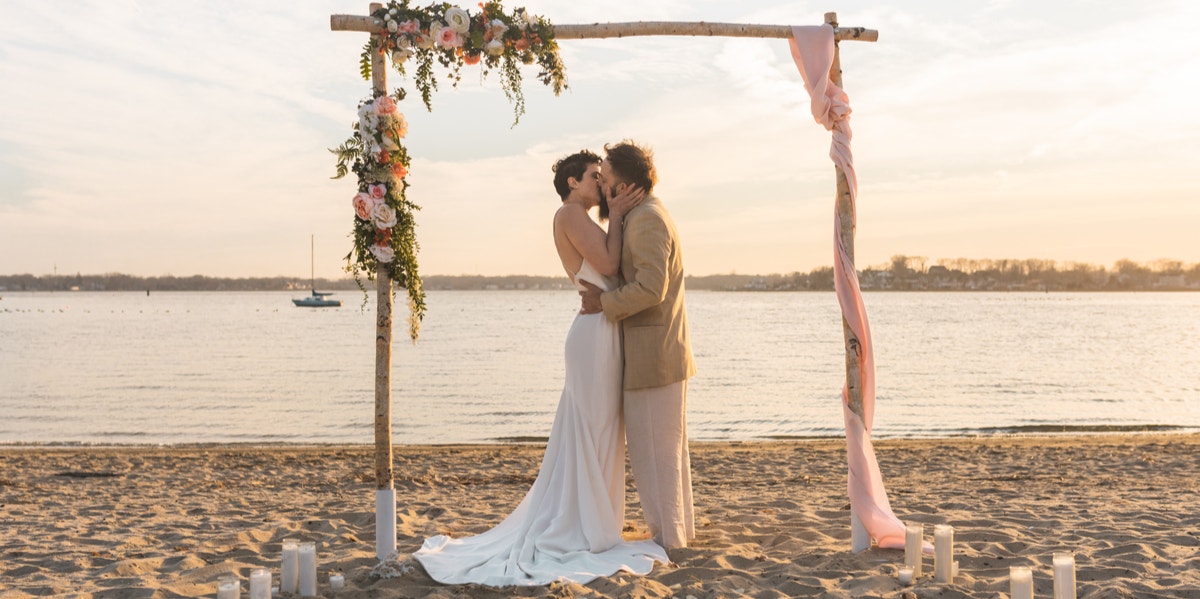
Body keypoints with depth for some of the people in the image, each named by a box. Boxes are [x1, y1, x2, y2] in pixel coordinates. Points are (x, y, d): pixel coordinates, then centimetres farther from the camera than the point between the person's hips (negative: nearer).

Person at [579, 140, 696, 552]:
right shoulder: (651, 216, 17)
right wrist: (602, 294, 9)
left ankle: (667, 536, 8)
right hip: (665, 352, 11)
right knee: (669, 447, 17)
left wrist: (604, 303, -15)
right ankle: (680, 528, 28)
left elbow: (651, 288, -26)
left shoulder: (646, 219, -16)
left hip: (653, 357, -11)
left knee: (652, 449, -2)